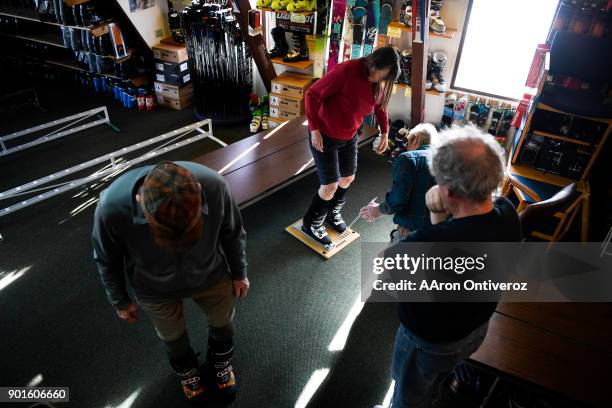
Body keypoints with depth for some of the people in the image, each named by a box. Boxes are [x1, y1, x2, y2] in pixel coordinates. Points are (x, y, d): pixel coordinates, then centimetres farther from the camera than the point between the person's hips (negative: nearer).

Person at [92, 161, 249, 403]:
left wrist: (239, 273, 2)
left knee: (222, 320, 25)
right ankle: (186, 369, 63)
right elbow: (107, 261, -14)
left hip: (210, 275, 1)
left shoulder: (213, 185, -37)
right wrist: (120, 301, 2)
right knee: (172, 334, 27)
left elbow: (232, 233, -14)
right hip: (155, 289, 0)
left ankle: (220, 361, 61)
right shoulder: (112, 208, -38)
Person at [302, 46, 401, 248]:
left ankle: (332, 213, 45)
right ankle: (311, 225, 20)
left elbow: (380, 105, 15)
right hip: (324, 136, -7)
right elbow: (312, 95, -22)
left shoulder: (379, 82, -5)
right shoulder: (346, 71, -27)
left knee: (348, 178, 18)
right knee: (330, 185, -4)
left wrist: (385, 132, 9)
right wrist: (314, 129, -23)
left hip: (350, 136, 7)